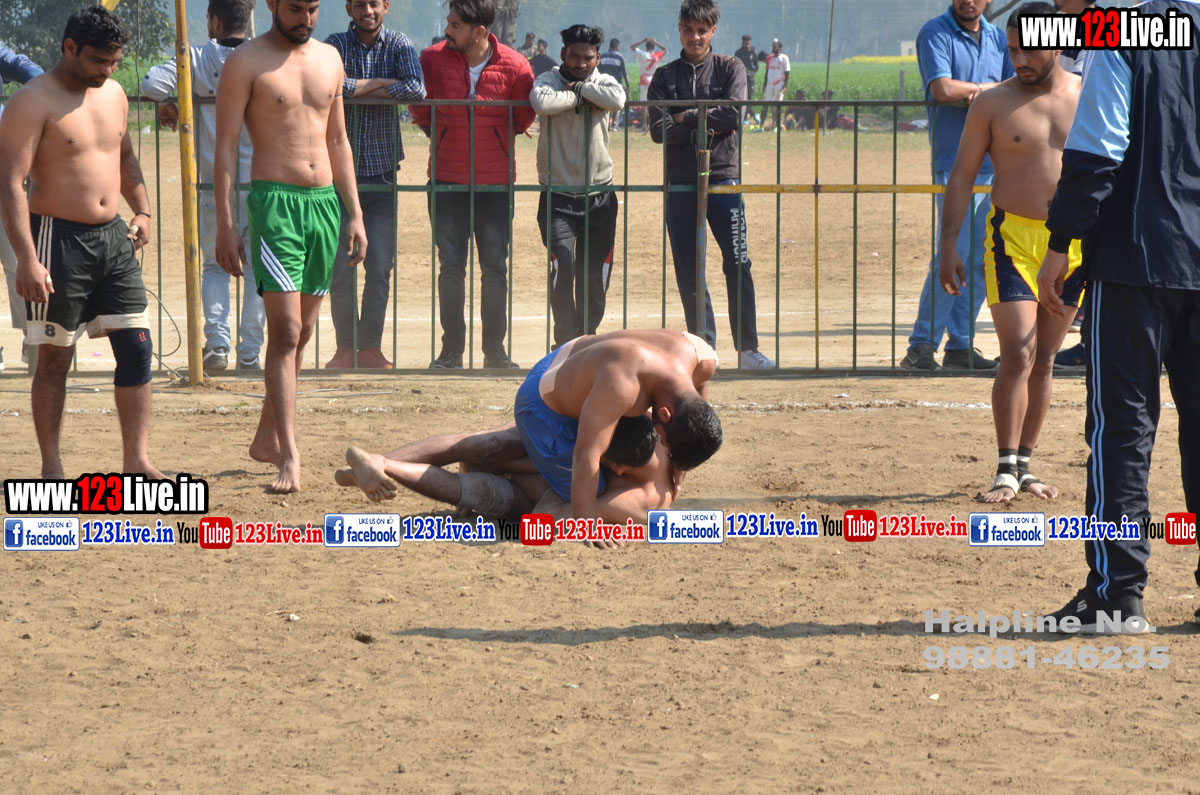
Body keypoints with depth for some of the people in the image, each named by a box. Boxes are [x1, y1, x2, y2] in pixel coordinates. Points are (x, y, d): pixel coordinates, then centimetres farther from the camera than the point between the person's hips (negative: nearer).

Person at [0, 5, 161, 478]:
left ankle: (136, 462, 6)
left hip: (113, 237, 6)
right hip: (58, 239, -6)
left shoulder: (113, 94, 11)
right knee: (55, 358, 1)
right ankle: (51, 467, 11)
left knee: (136, 348, 1)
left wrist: (142, 210, 12)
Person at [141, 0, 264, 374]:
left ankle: (217, 340, -4)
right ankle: (250, 352, 5)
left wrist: (168, 106, 4)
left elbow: (152, 84, -16)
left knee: (215, 265, 13)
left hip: (214, 184, 0)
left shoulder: (197, 59, -5)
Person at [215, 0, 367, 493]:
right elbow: (225, 147, -6)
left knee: (302, 333, 11)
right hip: (275, 199, -6)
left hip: (325, 201, 6)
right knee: (285, 332, -13)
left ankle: (266, 437, 26)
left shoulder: (329, 59, 13)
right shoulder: (247, 63, -4)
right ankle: (289, 458, -16)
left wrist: (354, 216, 14)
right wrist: (225, 226, -12)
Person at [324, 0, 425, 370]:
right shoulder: (336, 45, 0)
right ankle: (346, 347, 7)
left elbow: (417, 90, -16)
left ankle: (371, 347, 8)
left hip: (383, 172, 1)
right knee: (341, 268, -3)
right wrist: (382, 84, -15)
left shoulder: (399, 45, 3)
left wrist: (358, 89, -13)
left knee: (380, 267, -1)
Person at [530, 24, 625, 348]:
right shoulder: (548, 80, 0)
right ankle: (565, 343, -8)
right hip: (558, 197, -3)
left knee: (596, 277, 6)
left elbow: (617, 100, -18)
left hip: (600, 197, 3)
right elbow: (542, 102, -24)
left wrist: (580, 86, -11)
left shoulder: (603, 82, 7)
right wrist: (580, 96, -14)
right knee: (562, 267, -17)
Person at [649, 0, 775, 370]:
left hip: (723, 177, -2)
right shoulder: (665, 76, 10)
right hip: (679, 182, 2)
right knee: (687, 270, 1)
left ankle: (748, 349, -3)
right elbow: (659, 130, -2)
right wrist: (704, 128, -11)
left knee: (737, 264, -6)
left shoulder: (730, 69, 7)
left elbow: (734, 117, -9)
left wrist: (687, 118, -6)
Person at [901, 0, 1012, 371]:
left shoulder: (998, 38, 15)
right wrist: (987, 88, -2)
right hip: (954, 159, -6)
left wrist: (978, 93, -12)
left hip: (994, 161, 6)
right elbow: (942, 89, -17)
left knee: (980, 259, 5)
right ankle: (921, 347, -8)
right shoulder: (935, 33, -3)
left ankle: (960, 345, 12)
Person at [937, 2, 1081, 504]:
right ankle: (1007, 470, -8)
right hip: (1012, 239, -3)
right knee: (1017, 355, -13)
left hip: (1074, 241, 3)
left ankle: (1025, 465, 16)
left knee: (1044, 359, 8)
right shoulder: (993, 104, -2)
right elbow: (962, 175, 1)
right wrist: (949, 246, -6)